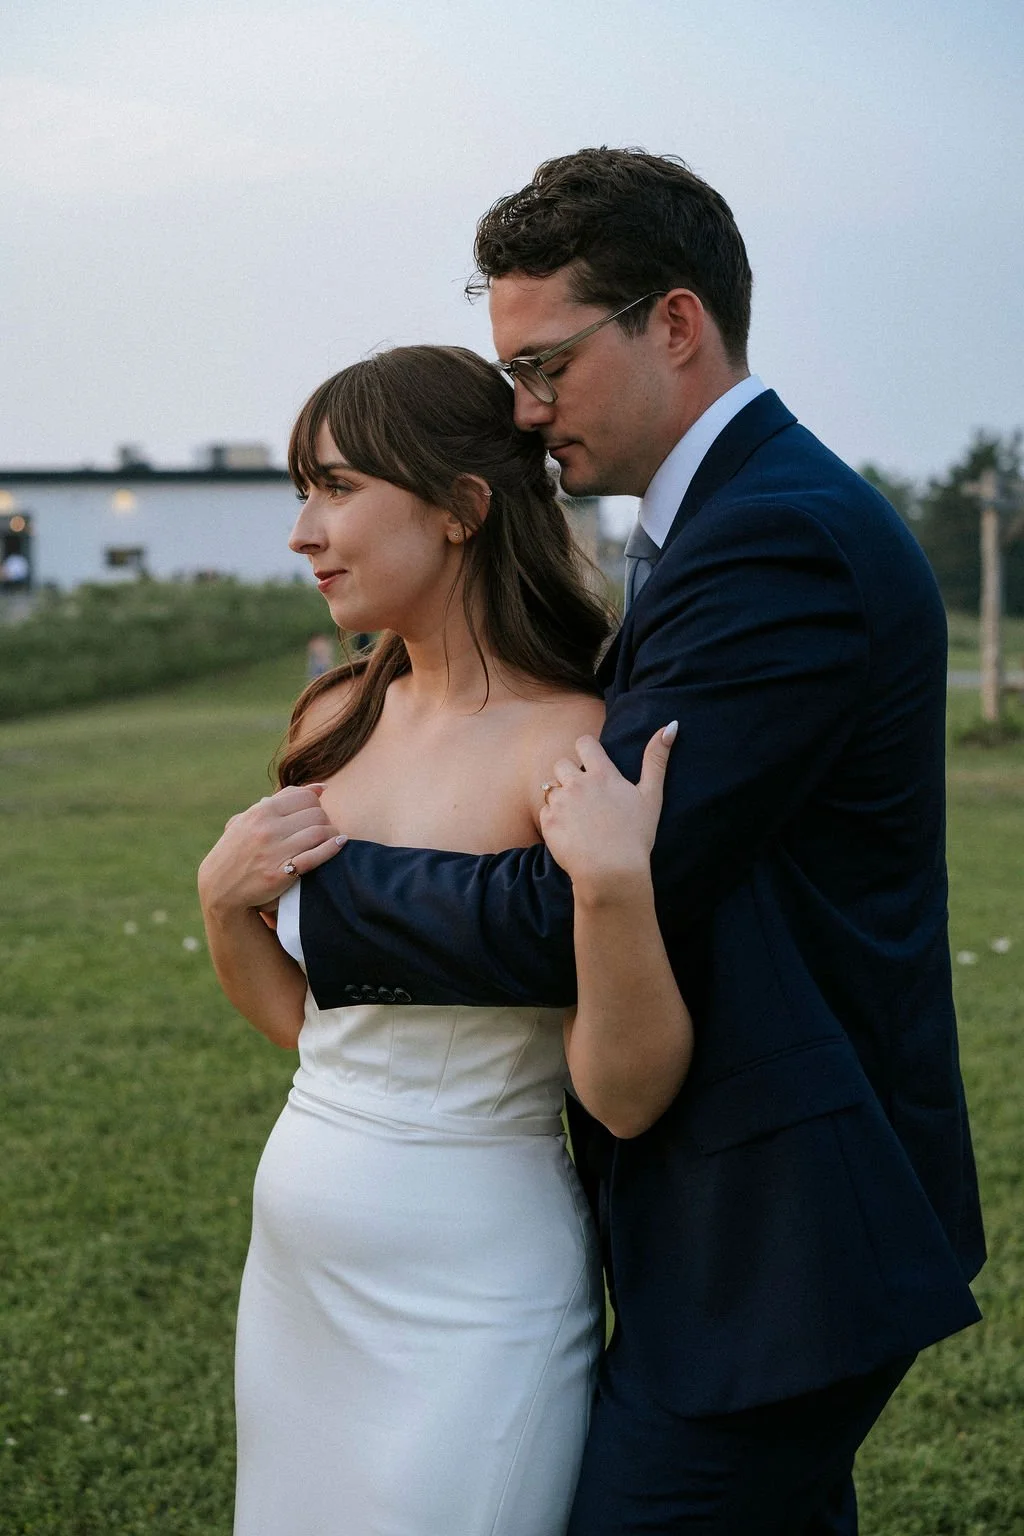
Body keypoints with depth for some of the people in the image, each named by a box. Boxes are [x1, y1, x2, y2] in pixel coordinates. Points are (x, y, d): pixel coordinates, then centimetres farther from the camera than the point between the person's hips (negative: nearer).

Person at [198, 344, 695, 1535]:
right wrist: (221, 897, -5)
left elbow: (627, 1098, -20)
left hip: (467, 1300, -7)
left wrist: (614, 885, -33)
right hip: (296, 1272, 7)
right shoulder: (340, 719, 2)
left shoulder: (575, 748, -18)